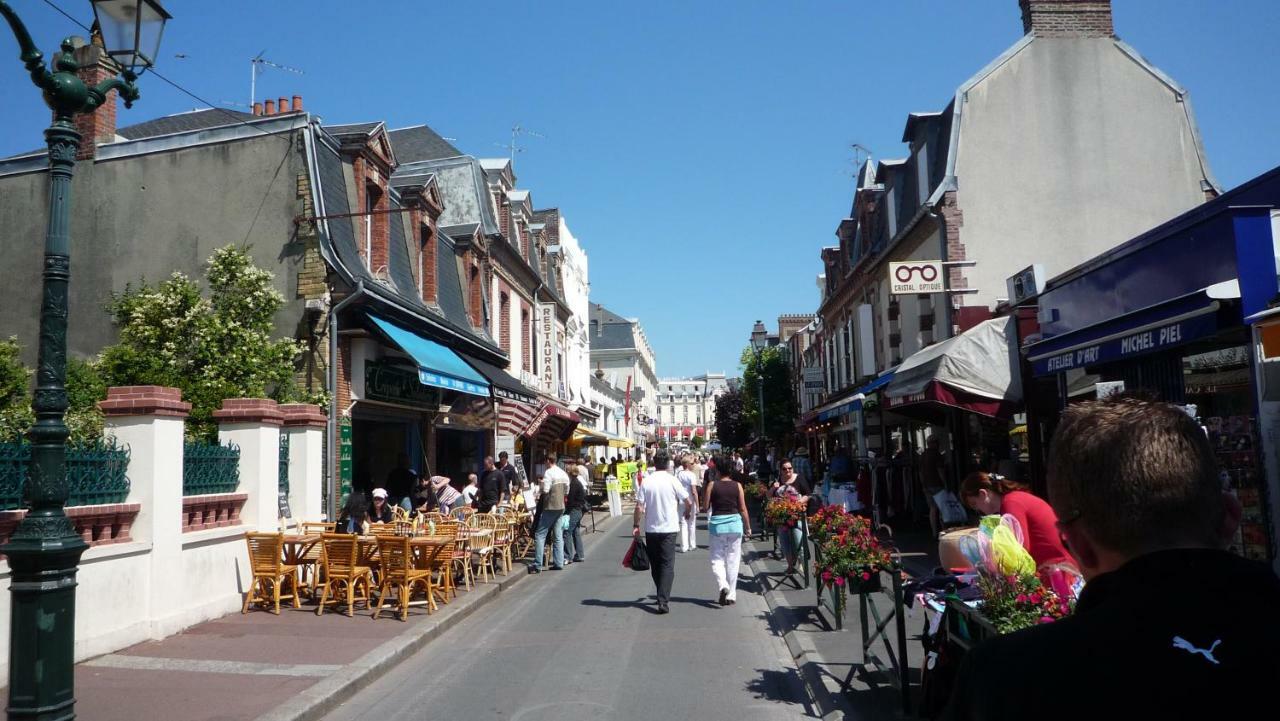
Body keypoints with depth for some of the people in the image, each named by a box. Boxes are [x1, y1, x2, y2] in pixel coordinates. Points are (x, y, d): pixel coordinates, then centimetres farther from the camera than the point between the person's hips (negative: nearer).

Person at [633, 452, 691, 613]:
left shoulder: (646, 481, -3)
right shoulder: (672, 480, -6)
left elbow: (639, 506, -6)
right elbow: (688, 501, 1)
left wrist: (636, 525, 3)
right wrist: (687, 512, 22)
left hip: (651, 529, 2)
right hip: (669, 528, -2)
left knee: (655, 564, 16)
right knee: (667, 565, -1)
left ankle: (661, 595, 27)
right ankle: (663, 601, -12)